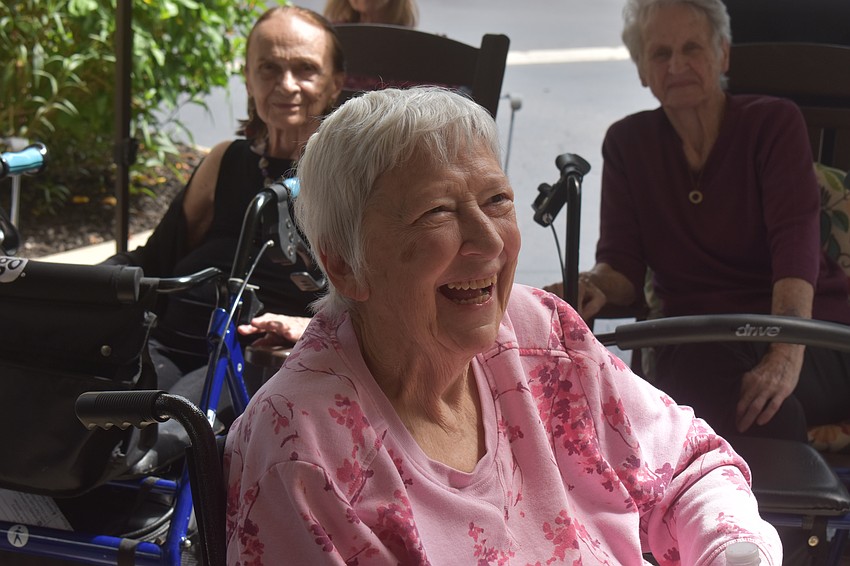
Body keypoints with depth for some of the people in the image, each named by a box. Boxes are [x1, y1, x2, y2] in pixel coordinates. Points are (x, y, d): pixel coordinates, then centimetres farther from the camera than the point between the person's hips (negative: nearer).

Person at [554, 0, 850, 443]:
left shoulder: (774, 123, 2)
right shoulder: (628, 143, 13)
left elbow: (796, 243, -14)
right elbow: (622, 265, 6)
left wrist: (786, 357, -32)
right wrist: (595, 286, -22)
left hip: (810, 330, -2)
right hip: (700, 343, 2)